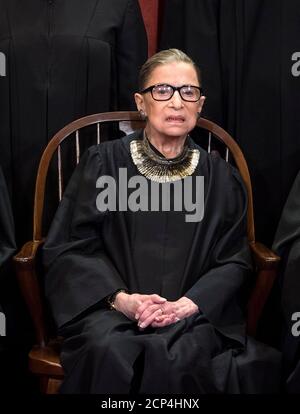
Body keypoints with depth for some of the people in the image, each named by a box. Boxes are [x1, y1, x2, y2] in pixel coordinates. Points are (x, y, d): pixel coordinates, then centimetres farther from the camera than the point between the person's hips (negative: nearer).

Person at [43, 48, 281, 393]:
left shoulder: (220, 177, 9)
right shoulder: (103, 163, 4)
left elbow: (234, 259, 6)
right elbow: (69, 246, 1)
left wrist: (189, 303, -12)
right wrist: (119, 297, -15)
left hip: (194, 310, 1)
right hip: (109, 307, 0)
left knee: (182, 358, -31)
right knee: (111, 352, -32)